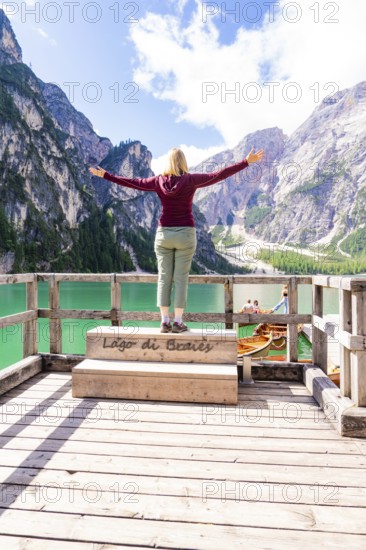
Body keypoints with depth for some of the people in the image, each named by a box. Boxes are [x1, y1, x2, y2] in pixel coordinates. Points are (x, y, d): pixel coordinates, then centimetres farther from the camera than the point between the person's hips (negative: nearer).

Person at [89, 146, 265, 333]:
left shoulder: (158, 181, 2)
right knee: (181, 278, 1)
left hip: (163, 234, 2)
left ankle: (165, 321, 5)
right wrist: (246, 162, 1)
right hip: (185, 234, -2)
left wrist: (106, 175, 24)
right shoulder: (191, 180, -5)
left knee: (164, 278, 5)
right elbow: (219, 175, -5)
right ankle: (178, 322, 2)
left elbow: (131, 182, 11)